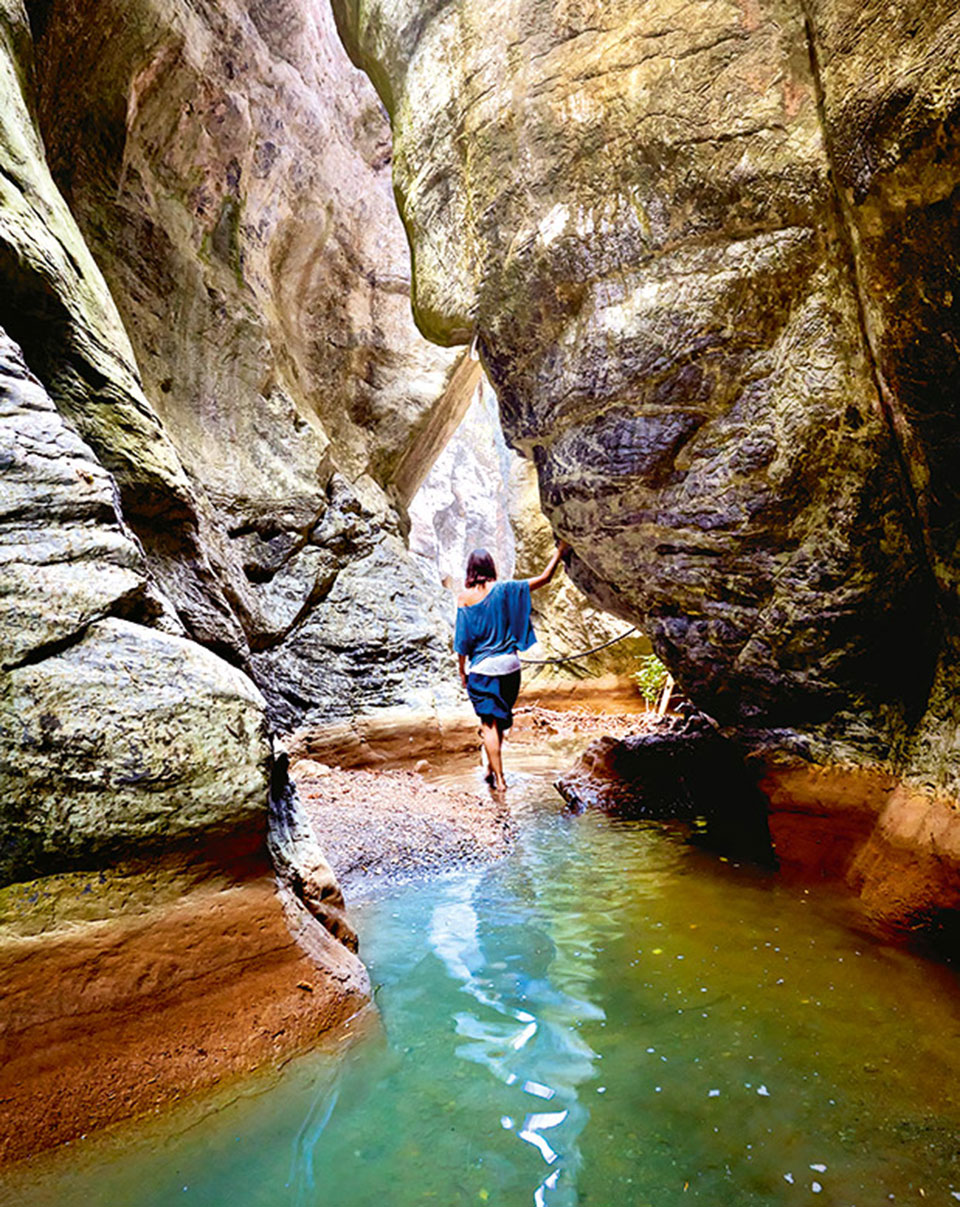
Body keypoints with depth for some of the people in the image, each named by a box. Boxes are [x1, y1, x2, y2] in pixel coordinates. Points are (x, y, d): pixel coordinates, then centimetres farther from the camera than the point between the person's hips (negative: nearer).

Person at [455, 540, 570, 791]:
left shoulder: (465, 597, -6)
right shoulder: (505, 589, -4)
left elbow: (462, 640, -4)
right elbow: (544, 578, 2)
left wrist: (462, 671, 6)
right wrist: (559, 552, 15)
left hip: (482, 668, -2)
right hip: (509, 665, 2)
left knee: (489, 723, 6)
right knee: (500, 721, 18)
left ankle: (499, 777, 5)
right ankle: (491, 768, 32)